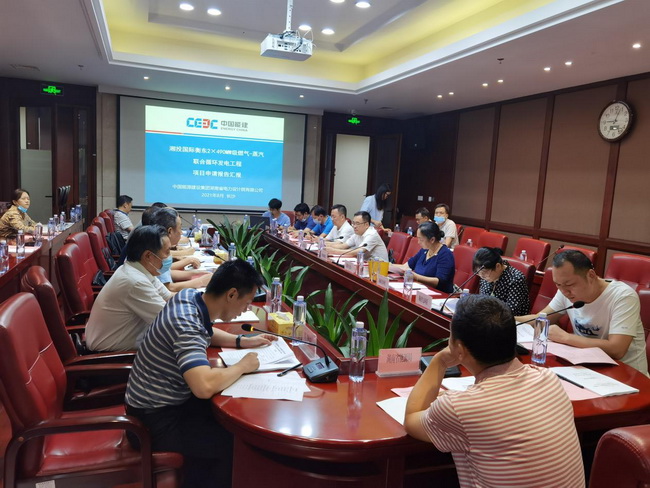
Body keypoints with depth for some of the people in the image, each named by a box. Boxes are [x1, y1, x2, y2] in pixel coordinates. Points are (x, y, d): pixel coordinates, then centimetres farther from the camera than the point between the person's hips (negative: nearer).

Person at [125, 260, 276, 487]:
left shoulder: (190, 296, -4)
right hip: (155, 419, -9)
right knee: (237, 442, -9)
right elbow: (204, 387, -44)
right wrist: (242, 366, -26)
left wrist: (242, 341, 5)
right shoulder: (185, 324, -31)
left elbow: (206, 333, 19)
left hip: (164, 401, 9)